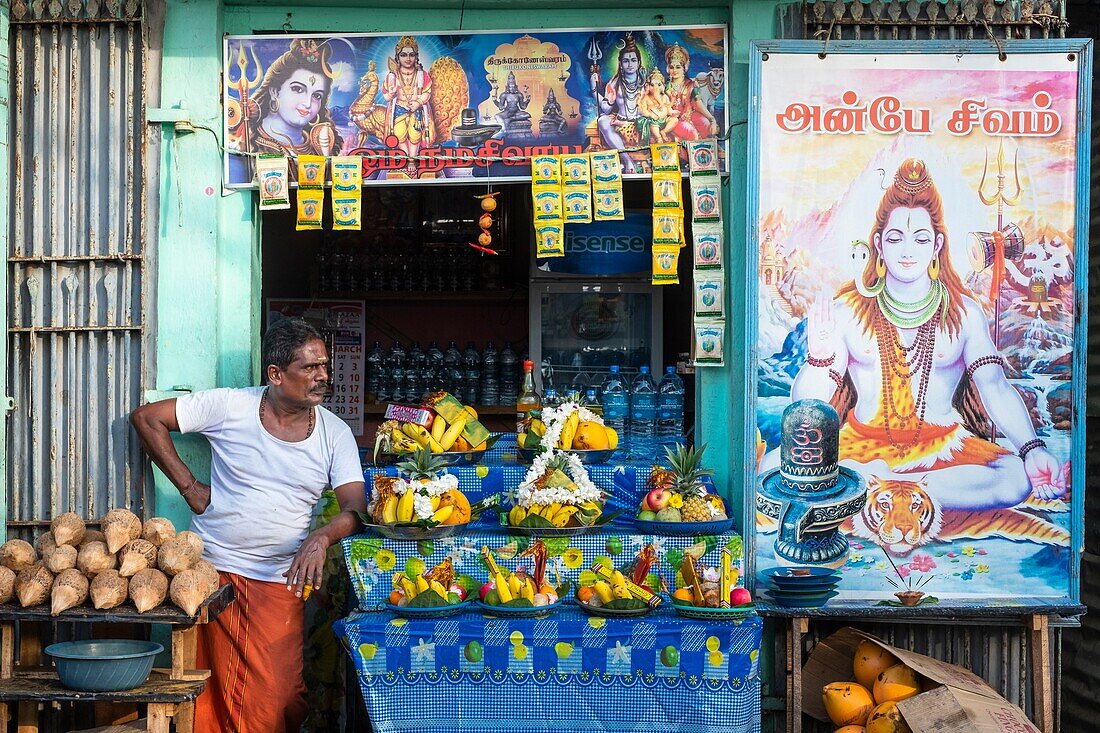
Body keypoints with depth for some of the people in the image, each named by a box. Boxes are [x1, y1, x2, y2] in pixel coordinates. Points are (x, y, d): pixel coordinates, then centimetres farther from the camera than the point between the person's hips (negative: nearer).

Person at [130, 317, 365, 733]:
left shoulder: (335, 433, 1)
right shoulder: (229, 407, -4)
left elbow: (356, 506, -6)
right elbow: (146, 418, 1)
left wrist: (321, 538, -28)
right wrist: (188, 486, -2)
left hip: (279, 580, 1)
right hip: (209, 568, -1)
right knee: (206, 694, 5)